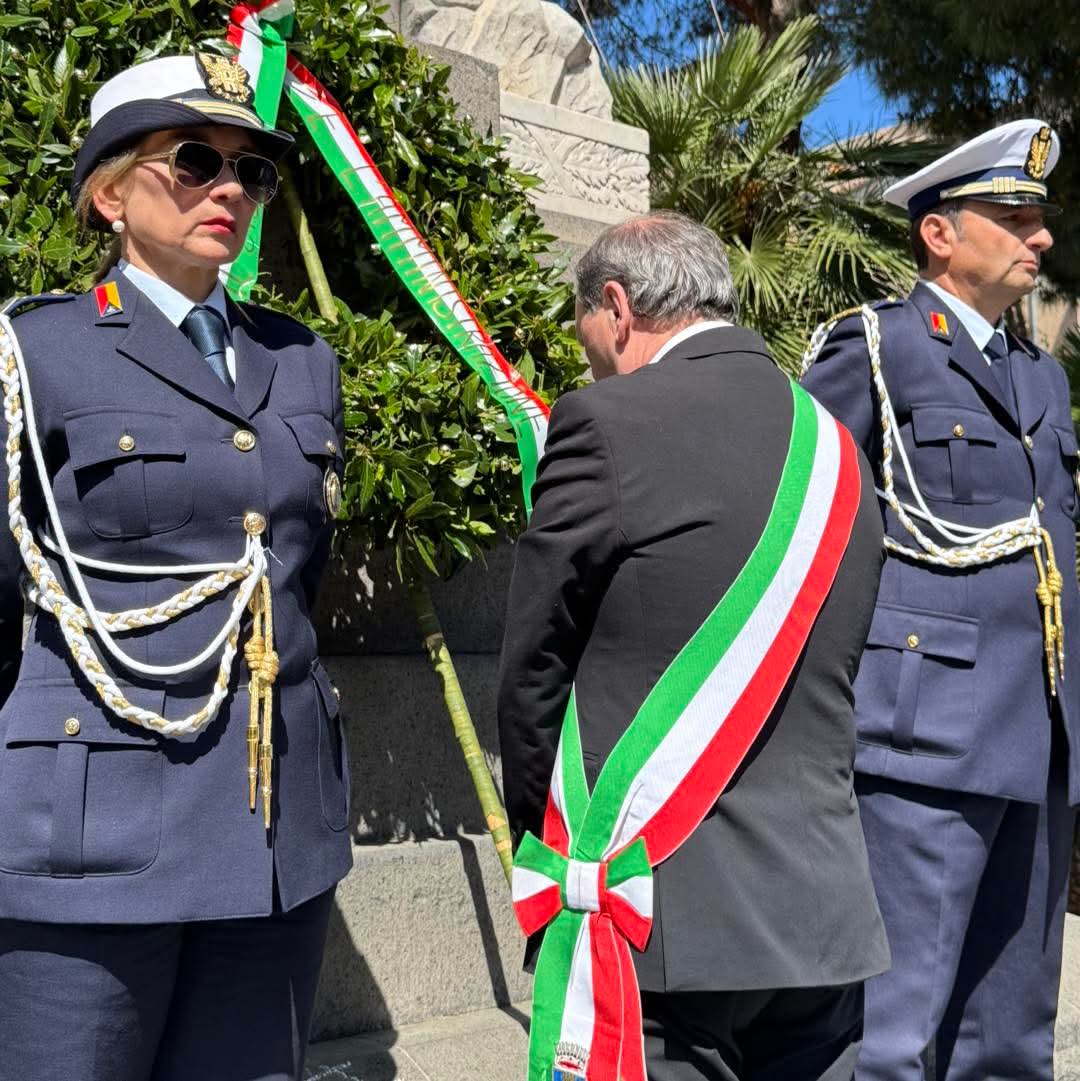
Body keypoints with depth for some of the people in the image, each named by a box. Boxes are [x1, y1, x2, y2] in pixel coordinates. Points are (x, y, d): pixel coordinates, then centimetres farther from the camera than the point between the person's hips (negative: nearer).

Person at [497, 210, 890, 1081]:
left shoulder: (608, 423, -12)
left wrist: (542, 845, 10)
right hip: (825, 918, 6)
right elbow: (832, 680, 11)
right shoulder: (836, 444, 8)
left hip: (654, 918, -6)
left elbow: (533, 678, -6)